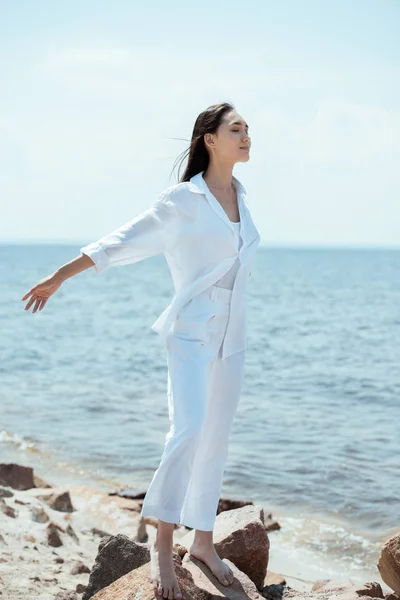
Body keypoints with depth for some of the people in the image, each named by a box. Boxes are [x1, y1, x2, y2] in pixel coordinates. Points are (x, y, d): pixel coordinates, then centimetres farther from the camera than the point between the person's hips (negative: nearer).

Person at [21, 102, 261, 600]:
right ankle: (162, 544, -11)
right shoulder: (181, 201, -9)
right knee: (189, 431, -21)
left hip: (231, 338, 6)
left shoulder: (240, 196, 9)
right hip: (191, 332, -6)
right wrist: (58, 278, -5)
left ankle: (203, 542, 22)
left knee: (216, 441, 10)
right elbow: (120, 243, -6)